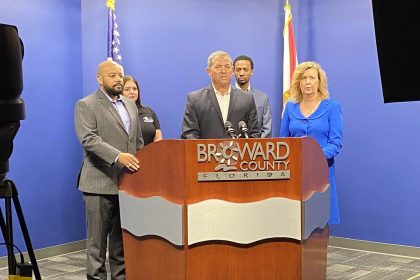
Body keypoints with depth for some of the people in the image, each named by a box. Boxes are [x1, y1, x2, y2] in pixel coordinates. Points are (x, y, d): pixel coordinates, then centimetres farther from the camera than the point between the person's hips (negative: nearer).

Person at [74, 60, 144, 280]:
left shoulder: (130, 105, 17)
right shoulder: (86, 106, -3)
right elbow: (89, 139, -17)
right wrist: (117, 156, -29)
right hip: (100, 184, -6)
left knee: (122, 238, 11)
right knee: (97, 238, 0)